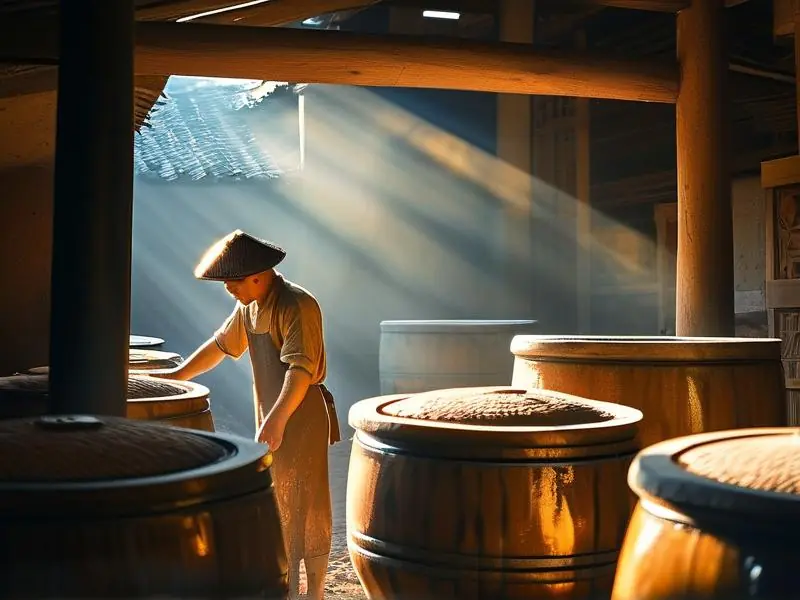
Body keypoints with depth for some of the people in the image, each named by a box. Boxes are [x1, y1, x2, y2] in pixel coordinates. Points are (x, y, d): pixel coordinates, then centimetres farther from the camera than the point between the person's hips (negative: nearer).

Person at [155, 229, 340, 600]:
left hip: (302, 416, -9)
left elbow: (300, 369, -29)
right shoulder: (249, 306, 9)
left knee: (306, 509, -2)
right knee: (277, 507, 16)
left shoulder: (298, 306, -19)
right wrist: (178, 375, 17)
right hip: (271, 417, 9)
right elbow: (221, 345, 21)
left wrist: (277, 419, -38)